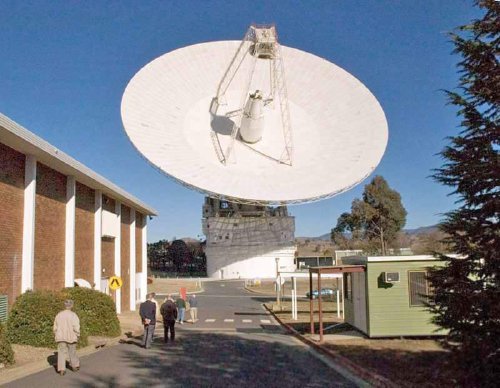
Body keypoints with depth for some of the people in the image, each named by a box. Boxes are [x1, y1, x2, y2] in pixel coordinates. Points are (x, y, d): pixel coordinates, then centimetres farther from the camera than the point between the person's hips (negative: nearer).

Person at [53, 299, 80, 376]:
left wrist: (57, 335, 17)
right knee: (72, 352, 15)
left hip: (61, 337, 2)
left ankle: (61, 369, -5)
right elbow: (76, 328, -15)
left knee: (61, 353, 3)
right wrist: (77, 336, -1)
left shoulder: (59, 315, 1)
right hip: (71, 337, -2)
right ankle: (75, 366, 29)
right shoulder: (73, 315, -11)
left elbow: (55, 327, 5)